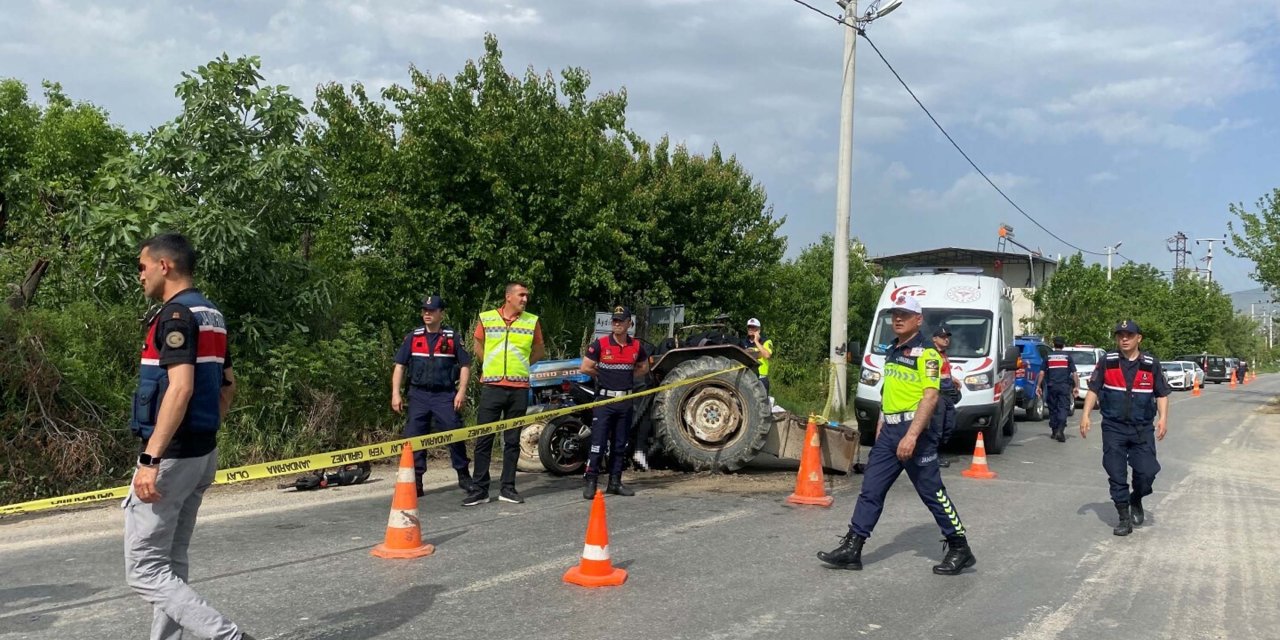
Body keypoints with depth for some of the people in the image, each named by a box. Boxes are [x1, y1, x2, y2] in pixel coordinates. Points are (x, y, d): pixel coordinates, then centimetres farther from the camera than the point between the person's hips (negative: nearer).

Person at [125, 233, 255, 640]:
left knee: (144, 570, -4)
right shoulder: (211, 314, 14)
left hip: (172, 455, -9)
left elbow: (180, 388, -26)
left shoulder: (176, 314, -15)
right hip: (203, 453, 9)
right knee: (171, 562, 17)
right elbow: (227, 386, 20)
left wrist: (150, 459, -27)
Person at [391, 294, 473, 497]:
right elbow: (400, 366, 8)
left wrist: (461, 391, -7)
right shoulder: (413, 337, 9)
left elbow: (465, 365, 4)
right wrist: (396, 393, 0)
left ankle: (463, 476, 11)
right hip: (418, 395, 2)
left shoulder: (453, 338, 4)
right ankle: (415, 481, 8)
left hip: (445, 395, -2)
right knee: (414, 438, 0)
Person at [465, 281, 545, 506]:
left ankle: (508, 488, 15)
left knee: (512, 441, 8)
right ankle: (479, 490, 5)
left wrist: (522, 365, 8)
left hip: (519, 388, 1)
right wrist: (492, 365, 9)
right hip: (491, 386, -1)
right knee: (483, 440, -1)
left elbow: (539, 350, 16)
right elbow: (478, 345, 16)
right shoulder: (486, 318, 2)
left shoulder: (532, 321, 5)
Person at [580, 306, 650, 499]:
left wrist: (627, 377, 7)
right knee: (598, 443, -7)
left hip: (626, 401, 4)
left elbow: (644, 368, 20)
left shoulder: (636, 346, 5)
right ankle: (590, 482, -2)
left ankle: (615, 482, 19)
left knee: (620, 445, 11)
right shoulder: (600, 344, -6)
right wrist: (604, 376, 3)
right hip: (604, 399, -4)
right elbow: (585, 368, -4)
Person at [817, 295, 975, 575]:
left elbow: (930, 396, -20)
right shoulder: (892, 351, 15)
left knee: (932, 492, 0)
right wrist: (881, 423, 21)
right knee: (871, 490, 7)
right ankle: (852, 549, 10)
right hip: (889, 431, 8)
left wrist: (912, 435, -28)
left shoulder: (926, 353, -11)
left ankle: (960, 549, 15)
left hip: (914, 429, -8)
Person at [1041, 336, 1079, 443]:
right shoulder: (1067, 356, 3)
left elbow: (1042, 373, 4)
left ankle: (1054, 432, 16)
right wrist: (1076, 386, 4)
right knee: (1063, 408, -3)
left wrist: (1039, 386, 9)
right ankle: (1060, 430, -20)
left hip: (1051, 386, 1)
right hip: (1064, 386, -1)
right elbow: (1074, 373, -1)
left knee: (1052, 409, 11)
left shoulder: (1048, 356, 6)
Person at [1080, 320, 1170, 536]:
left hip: (1142, 428, 0)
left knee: (1147, 471, -6)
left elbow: (1162, 394, 6)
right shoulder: (1108, 362, 0)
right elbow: (1093, 389, 4)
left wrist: (1163, 418, -6)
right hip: (1113, 427, 0)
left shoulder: (1151, 364, 1)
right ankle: (1124, 518, 13)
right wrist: (1086, 415, -4)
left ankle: (1136, 501, 25)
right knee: (1116, 475, 2)